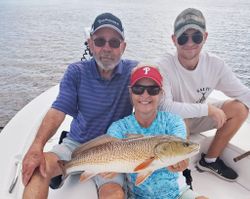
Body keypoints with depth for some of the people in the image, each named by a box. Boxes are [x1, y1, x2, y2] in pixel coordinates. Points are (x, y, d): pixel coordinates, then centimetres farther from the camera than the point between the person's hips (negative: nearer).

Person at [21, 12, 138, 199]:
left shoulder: (134, 71, -7)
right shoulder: (76, 72, -4)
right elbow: (58, 111, -13)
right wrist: (37, 146, -28)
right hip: (76, 143, 2)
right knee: (39, 166, -24)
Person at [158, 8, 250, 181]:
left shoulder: (215, 64, -14)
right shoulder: (164, 67, -27)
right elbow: (164, 107, -38)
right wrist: (208, 109, -33)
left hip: (198, 119, 5)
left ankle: (210, 160, 6)